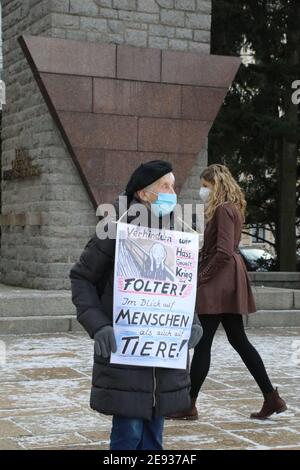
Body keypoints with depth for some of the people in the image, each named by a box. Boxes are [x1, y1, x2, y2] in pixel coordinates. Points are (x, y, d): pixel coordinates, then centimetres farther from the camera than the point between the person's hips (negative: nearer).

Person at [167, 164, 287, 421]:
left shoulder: (224, 209, -13)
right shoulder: (231, 208, 17)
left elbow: (224, 252, -21)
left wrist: (202, 277, -14)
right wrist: (202, 274, 10)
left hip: (218, 283, -10)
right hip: (228, 285, 10)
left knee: (202, 344, -4)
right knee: (239, 340, 12)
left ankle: (189, 405, 3)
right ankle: (272, 398, 13)